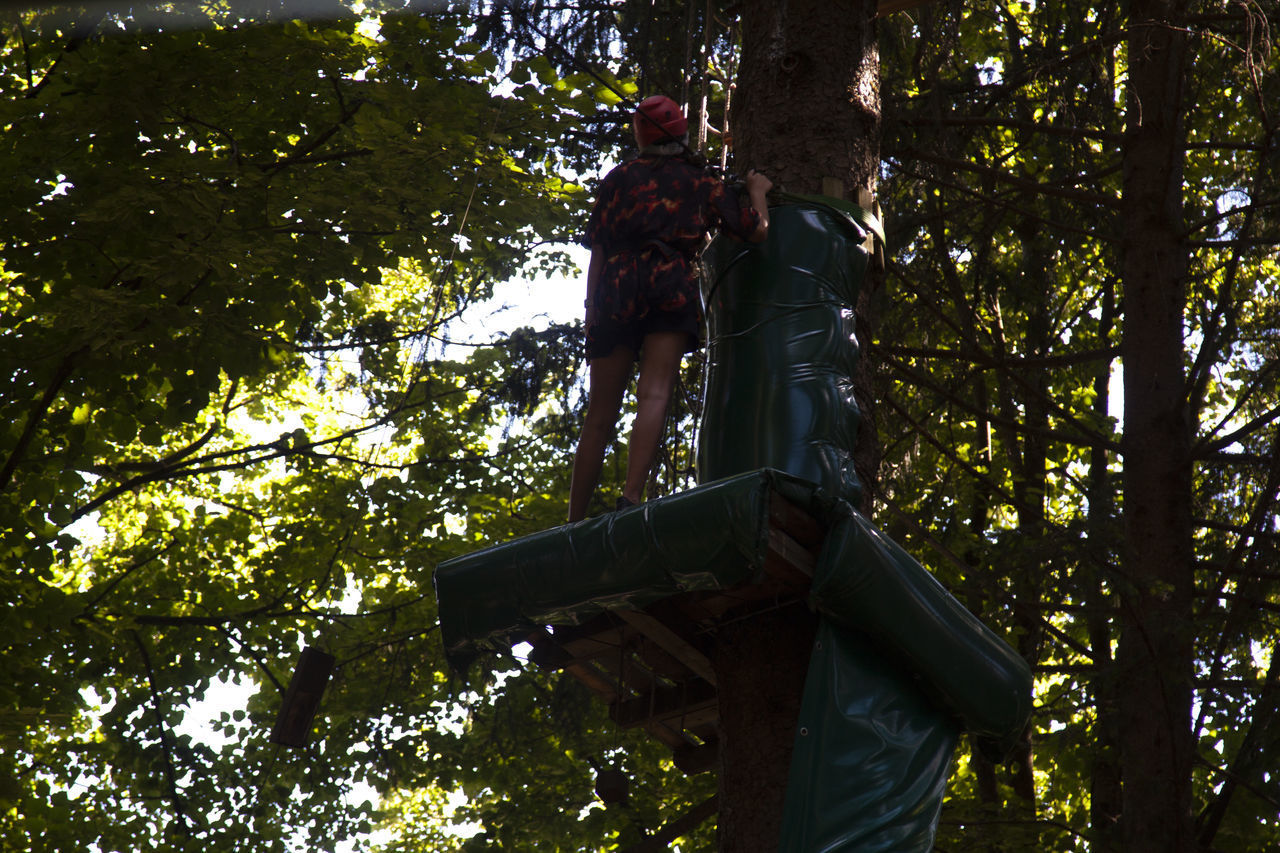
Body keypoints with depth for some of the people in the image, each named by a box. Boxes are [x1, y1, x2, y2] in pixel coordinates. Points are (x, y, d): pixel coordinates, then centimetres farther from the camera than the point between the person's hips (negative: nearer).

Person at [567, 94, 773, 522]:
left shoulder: (619, 178, 19)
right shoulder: (702, 184, 17)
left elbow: (598, 250, 11)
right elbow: (757, 230, 19)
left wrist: (591, 310, 10)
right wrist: (758, 191, 37)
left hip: (616, 285, 1)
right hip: (672, 286, -1)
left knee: (599, 416, 3)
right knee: (654, 396, -16)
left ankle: (575, 523, 3)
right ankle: (631, 497, -37)